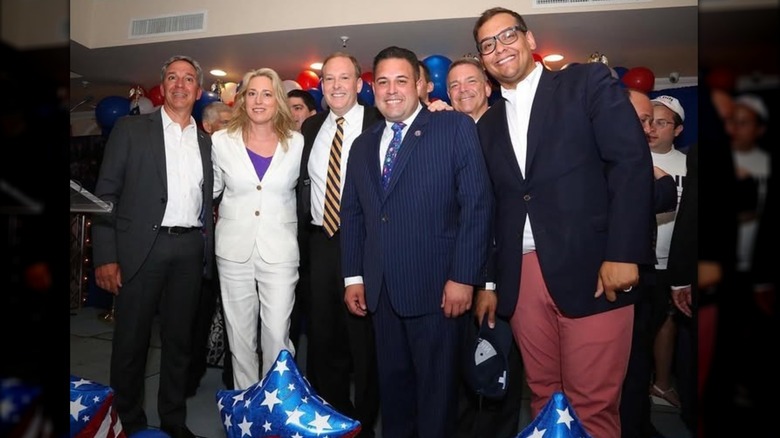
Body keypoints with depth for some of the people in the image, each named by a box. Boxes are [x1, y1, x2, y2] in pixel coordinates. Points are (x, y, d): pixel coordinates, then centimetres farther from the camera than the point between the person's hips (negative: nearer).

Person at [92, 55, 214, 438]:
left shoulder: (206, 142, 13)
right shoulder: (131, 129, 4)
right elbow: (106, 193, -2)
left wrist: (207, 251, 4)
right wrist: (105, 255, -10)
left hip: (190, 248, 3)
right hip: (142, 245, -3)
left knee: (180, 340, 11)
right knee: (131, 340, 6)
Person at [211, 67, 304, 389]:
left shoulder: (296, 142, 1)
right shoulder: (222, 141, 3)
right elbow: (210, 190, 15)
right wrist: (214, 222, 13)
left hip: (279, 250, -1)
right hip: (234, 250, 1)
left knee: (277, 335, -3)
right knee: (240, 334, 9)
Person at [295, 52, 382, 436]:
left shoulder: (379, 124, -5)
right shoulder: (310, 127, 11)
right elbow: (302, 185, 13)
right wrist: (303, 239, 8)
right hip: (319, 243, 5)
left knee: (364, 339, 6)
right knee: (323, 337, 16)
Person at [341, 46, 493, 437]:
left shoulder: (454, 128, -2)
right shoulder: (363, 145, 15)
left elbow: (477, 203, -9)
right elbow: (352, 215, 14)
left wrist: (463, 276, -14)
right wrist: (353, 277, 7)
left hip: (436, 286, -4)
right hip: (380, 289, 5)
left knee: (436, 386, 8)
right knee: (392, 382, 15)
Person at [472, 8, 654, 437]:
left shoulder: (588, 81, 4)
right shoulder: (488, 124, 18)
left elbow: (632, 160, -7)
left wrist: (623, 253, -15)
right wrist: (488, 282, 14)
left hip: (590, 269, -4)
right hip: (520, 277, 5)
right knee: (543, 397, 12)